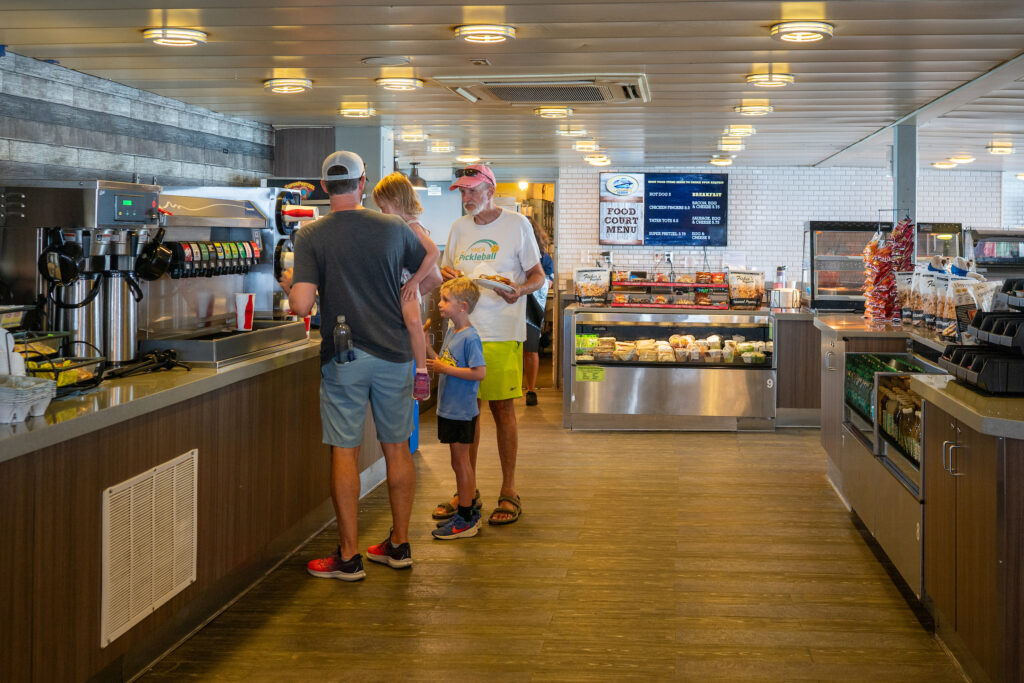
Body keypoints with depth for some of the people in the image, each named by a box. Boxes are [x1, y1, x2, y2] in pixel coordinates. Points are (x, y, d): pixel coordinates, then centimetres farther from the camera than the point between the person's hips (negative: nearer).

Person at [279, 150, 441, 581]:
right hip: (393, 355, 3)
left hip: (343, 359, -2)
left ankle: (349, 557, 7)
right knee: (397, 448, 12)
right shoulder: (394, 229, 1)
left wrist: (289, 285, 7)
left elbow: (301, 305, -14)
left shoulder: (311, 237, -6)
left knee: (345, 452, 3)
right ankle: (399, 545, 22)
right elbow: (433, 279, 12)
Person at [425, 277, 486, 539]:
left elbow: (479, 372, -23)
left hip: (461, 411, -9)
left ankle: (465, 520, 5)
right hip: (449, 408, 9)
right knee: (459, 462, 15)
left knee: (460, 461, -2)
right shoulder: (451, 331, 11)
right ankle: (468, 512, 26)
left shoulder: (470, 337, -18)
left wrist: (445, 369, -21)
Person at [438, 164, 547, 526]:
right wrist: (447, 275, -3)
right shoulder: (459, 228, 14)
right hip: (464, 330, 4)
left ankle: (509, 492, 8)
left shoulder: (517, 224, 1)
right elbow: (445, 272, 21)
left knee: (502, 408, -2)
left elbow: (538, 275, 2)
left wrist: (520, 289, -20)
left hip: (501, 332, -4)